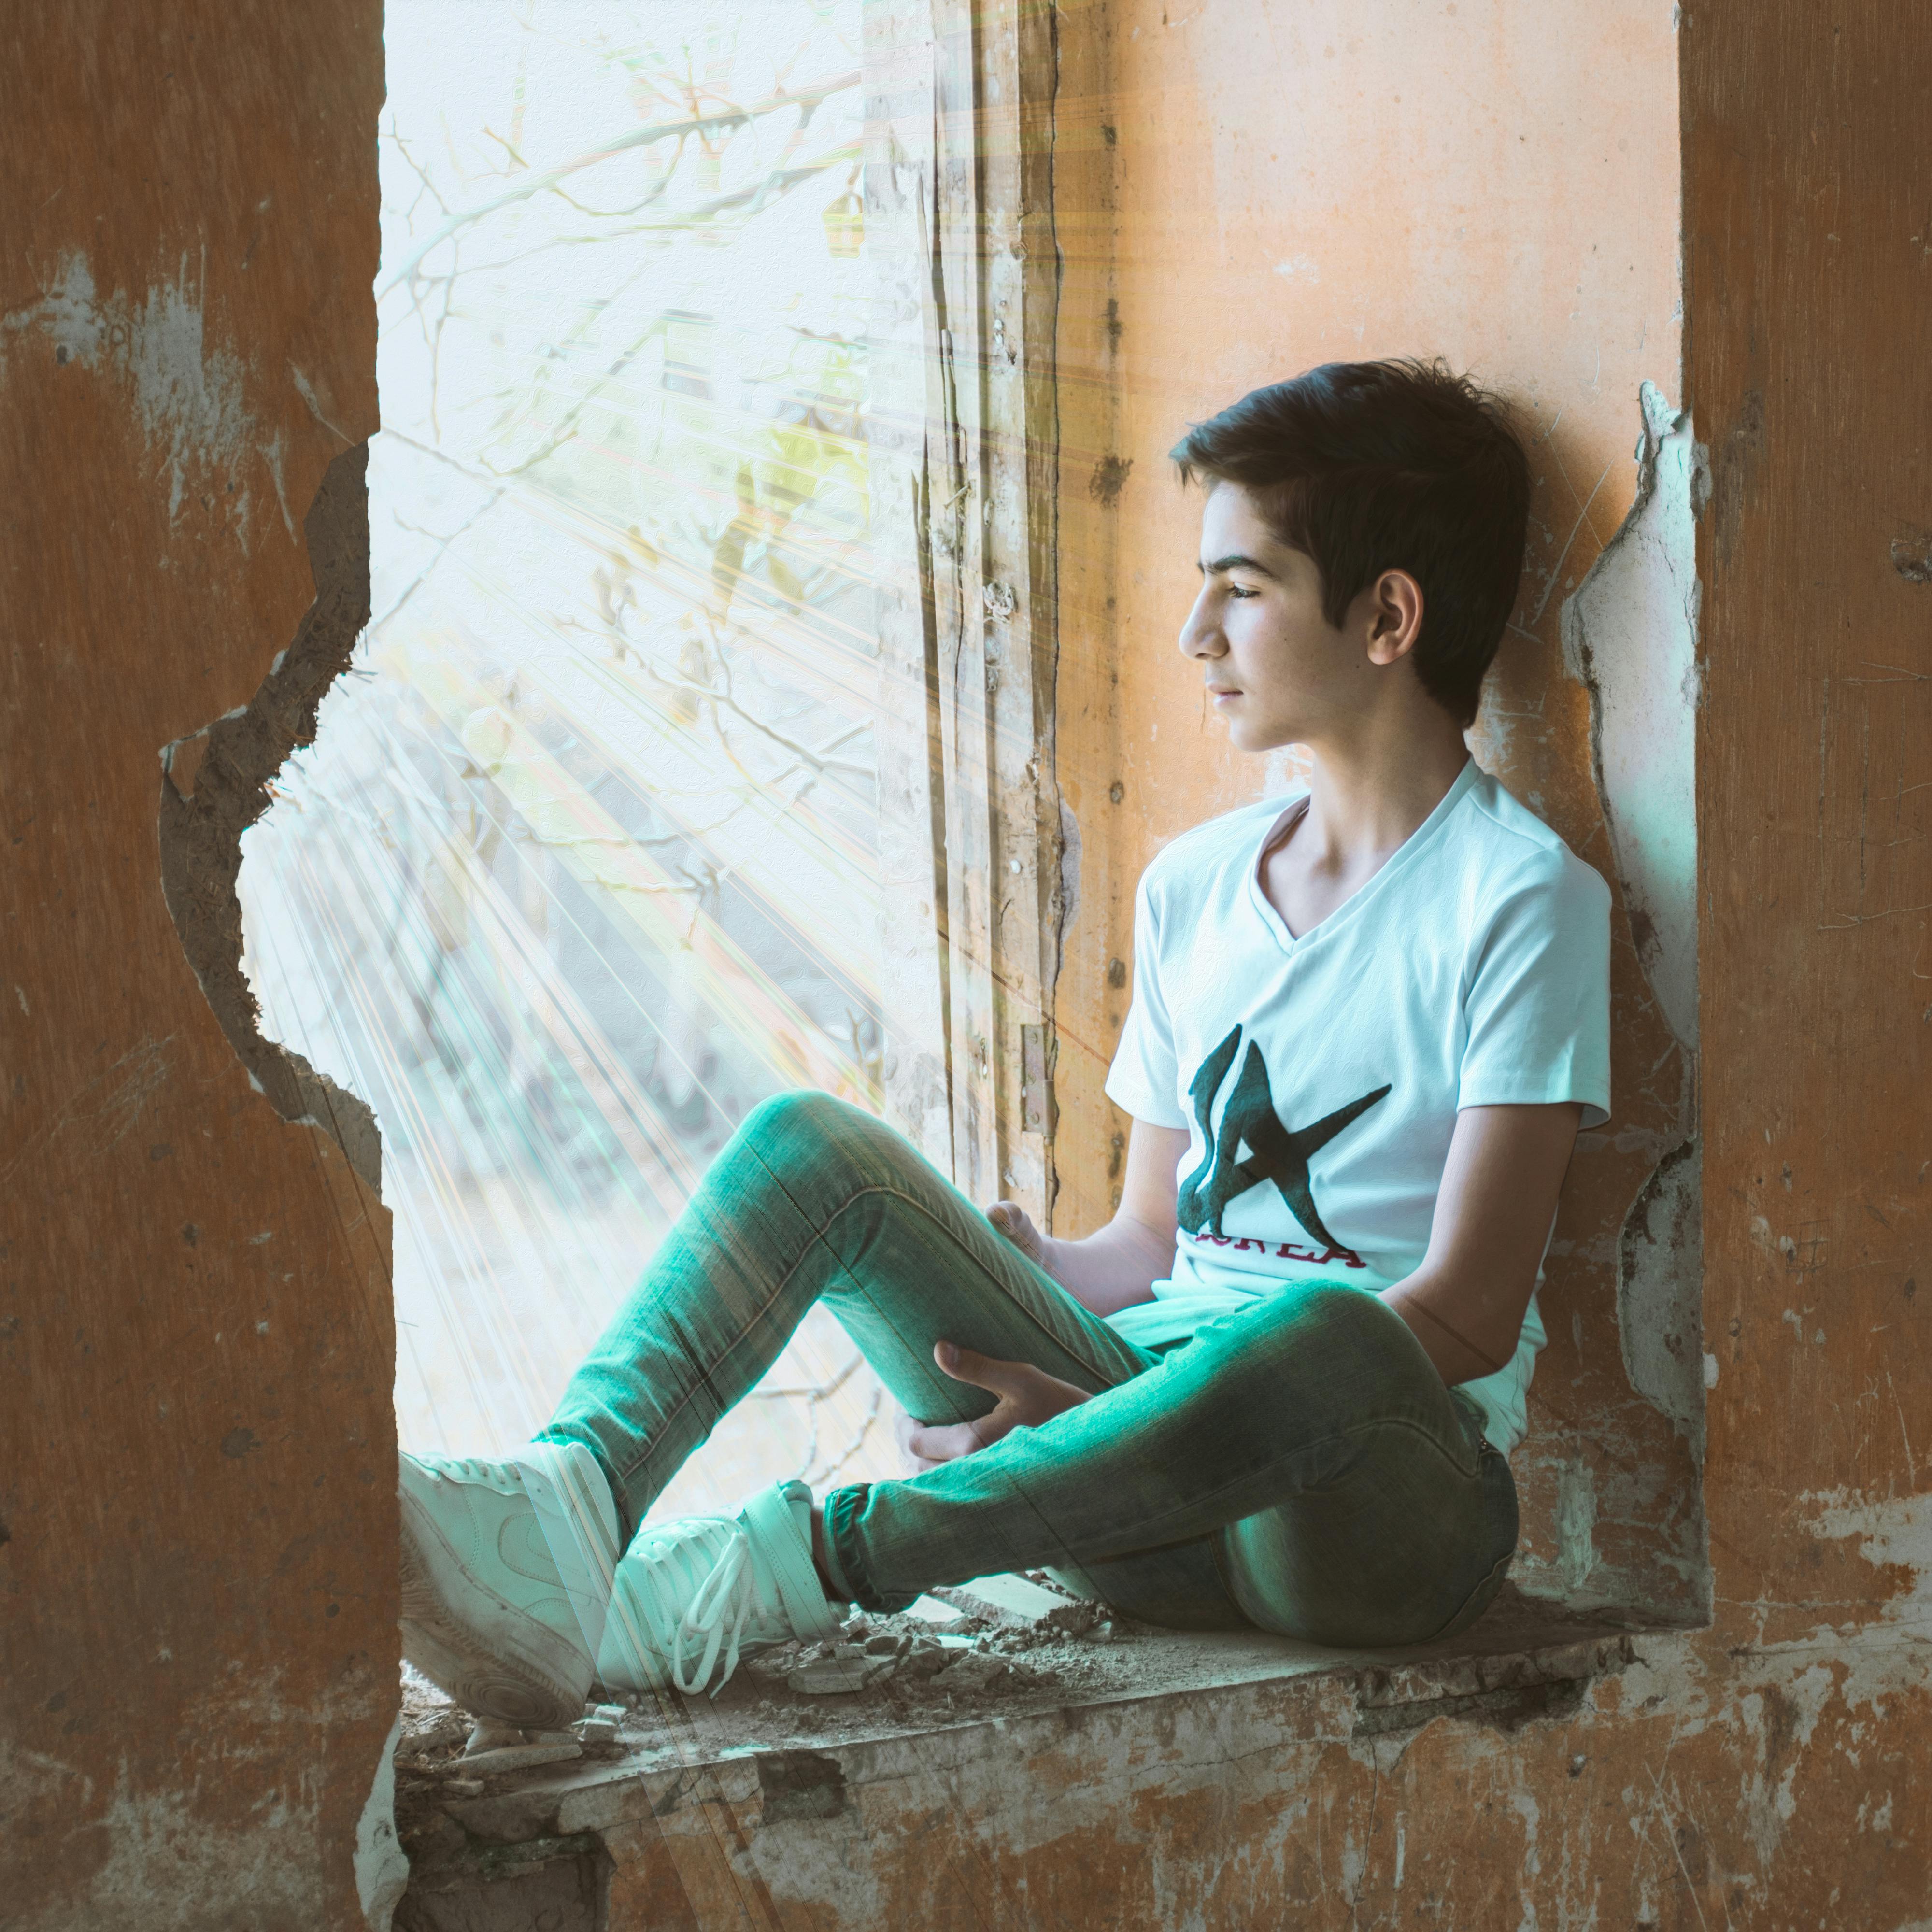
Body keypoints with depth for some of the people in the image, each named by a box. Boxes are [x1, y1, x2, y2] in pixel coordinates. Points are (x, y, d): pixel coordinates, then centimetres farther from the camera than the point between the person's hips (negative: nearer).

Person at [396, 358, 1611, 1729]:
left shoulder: (1521, 896, -4)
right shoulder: (1194, 886, 18)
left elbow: (1469, 1313, -12)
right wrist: (1014, 1271, -2)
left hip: (1390, 1498, -6)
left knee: (1320, 1334, -41)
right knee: (806, 1141, -12)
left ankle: (772, 1571, -44)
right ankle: (575, 1492, -39)